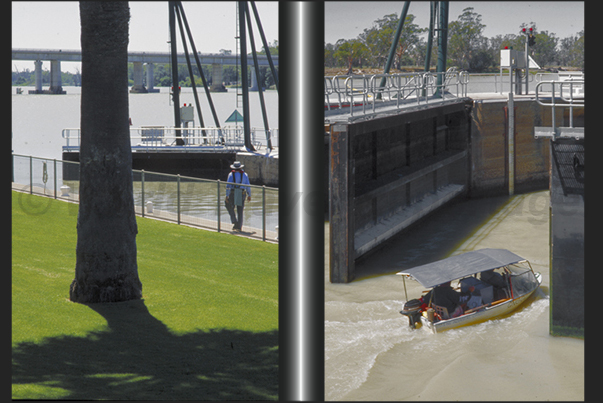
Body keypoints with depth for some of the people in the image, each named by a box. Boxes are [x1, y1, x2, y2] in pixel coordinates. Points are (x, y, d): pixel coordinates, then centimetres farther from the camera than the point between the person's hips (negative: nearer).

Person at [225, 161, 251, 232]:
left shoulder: (231, 174, -2)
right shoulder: (244, 175, 6)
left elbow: (228, 185, -9)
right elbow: (248, 186, 6)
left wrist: (227, 195, -9)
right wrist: (249, 195, 15)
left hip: (232, 194, -2)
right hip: (242, 195, 2)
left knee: (230, 208, 15)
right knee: (240, 211, 6)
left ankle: (234, 222, -3)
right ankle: (239, 227, 4)